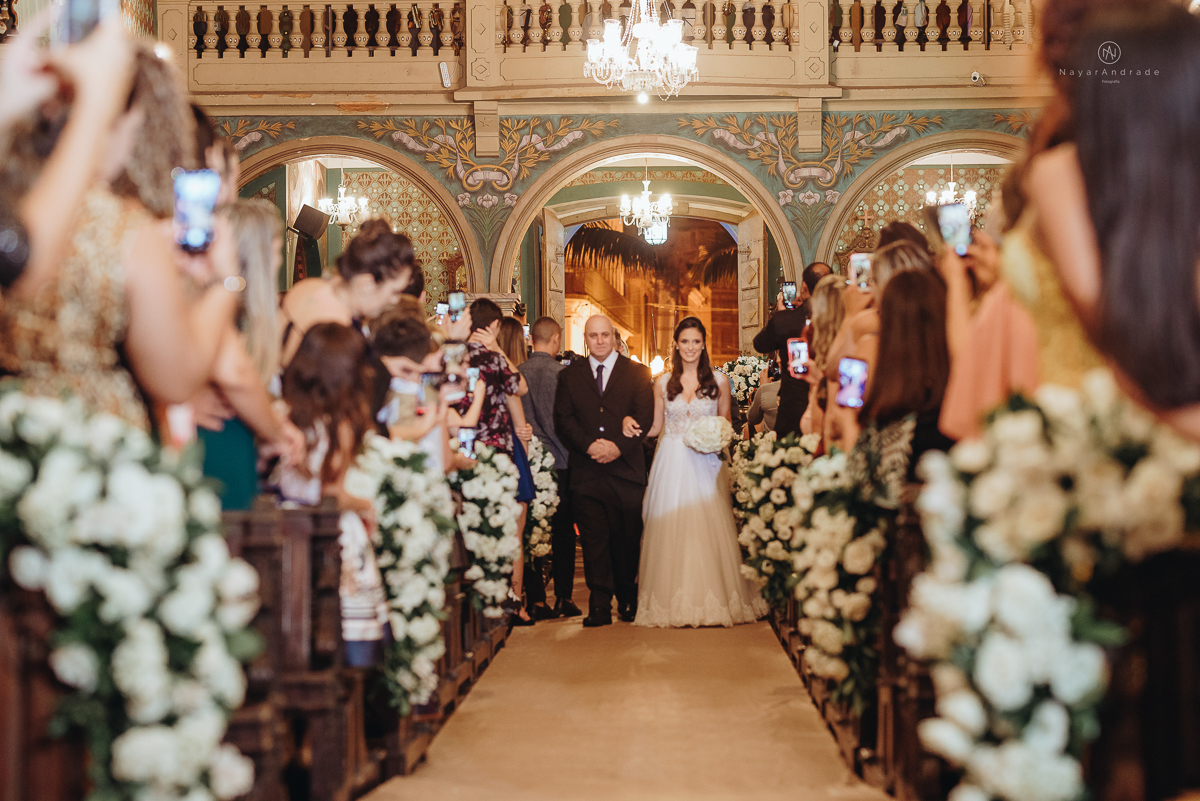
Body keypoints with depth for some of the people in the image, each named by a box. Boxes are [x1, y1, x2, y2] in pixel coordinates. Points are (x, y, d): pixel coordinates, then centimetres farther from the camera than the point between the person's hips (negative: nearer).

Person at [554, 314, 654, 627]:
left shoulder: (637, 373, 8)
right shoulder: (569, 375, 11)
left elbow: (644, 417, -1)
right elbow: (563, 420, 4)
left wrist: (618, 446, -15)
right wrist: (590, 445, -12)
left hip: (626, 469, -1)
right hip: (586, 471, 1)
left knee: (627, 539, 4)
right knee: (593, 541, -1)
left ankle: (628, 601, 20)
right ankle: (600, 606, 2)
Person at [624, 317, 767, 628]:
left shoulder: (719, 381, 5)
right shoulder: (663, 383, 7)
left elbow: (726, 424, 12)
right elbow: (655, 427, 12)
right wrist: (632, 423, -6)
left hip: (706, 463, -1)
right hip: (671, 464, 1)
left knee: (708, 529, -5)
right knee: (671, 529, -2)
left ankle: (714, 598, 5)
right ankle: (673, 601, 6)